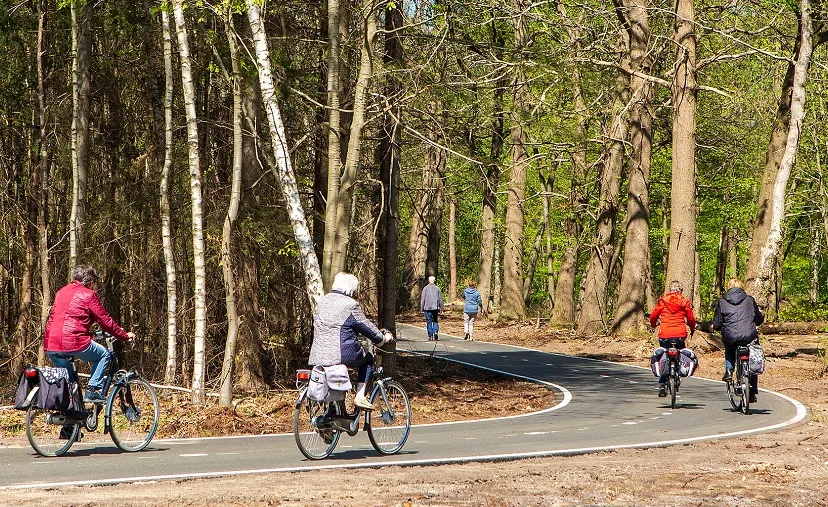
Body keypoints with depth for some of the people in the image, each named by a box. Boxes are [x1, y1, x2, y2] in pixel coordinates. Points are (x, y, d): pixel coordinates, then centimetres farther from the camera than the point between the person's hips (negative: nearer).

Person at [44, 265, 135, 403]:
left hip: (50, 347, 7)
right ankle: (93, 390, 6)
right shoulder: (88, 294, 2)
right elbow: (105, 320, 4)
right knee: (104, 355, 16)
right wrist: (125, 336, 16)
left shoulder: (61, 292, 22)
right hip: (73, 342, -7)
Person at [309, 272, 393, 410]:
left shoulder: (322, 301, 13)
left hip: (318, 355, 6)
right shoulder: (351, 304, -9)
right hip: (343, 354, -6)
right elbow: (366, 326, -2)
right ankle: (360, 397, 9)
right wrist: (383, 338, 16)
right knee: (368, 358, 20)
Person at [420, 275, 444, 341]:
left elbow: (422, 299, -2)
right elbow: (440, 299, 5)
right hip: (435, 308, 2)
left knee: (429, 322, 4)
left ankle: (430, 336, 3)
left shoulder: (425, 288, -1)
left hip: (427, 308, -2)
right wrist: (441, 308, 11)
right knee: (435, 321, 12)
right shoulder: (437, 288, 4)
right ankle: (435, 332, -10)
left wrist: (422, 308, 3)